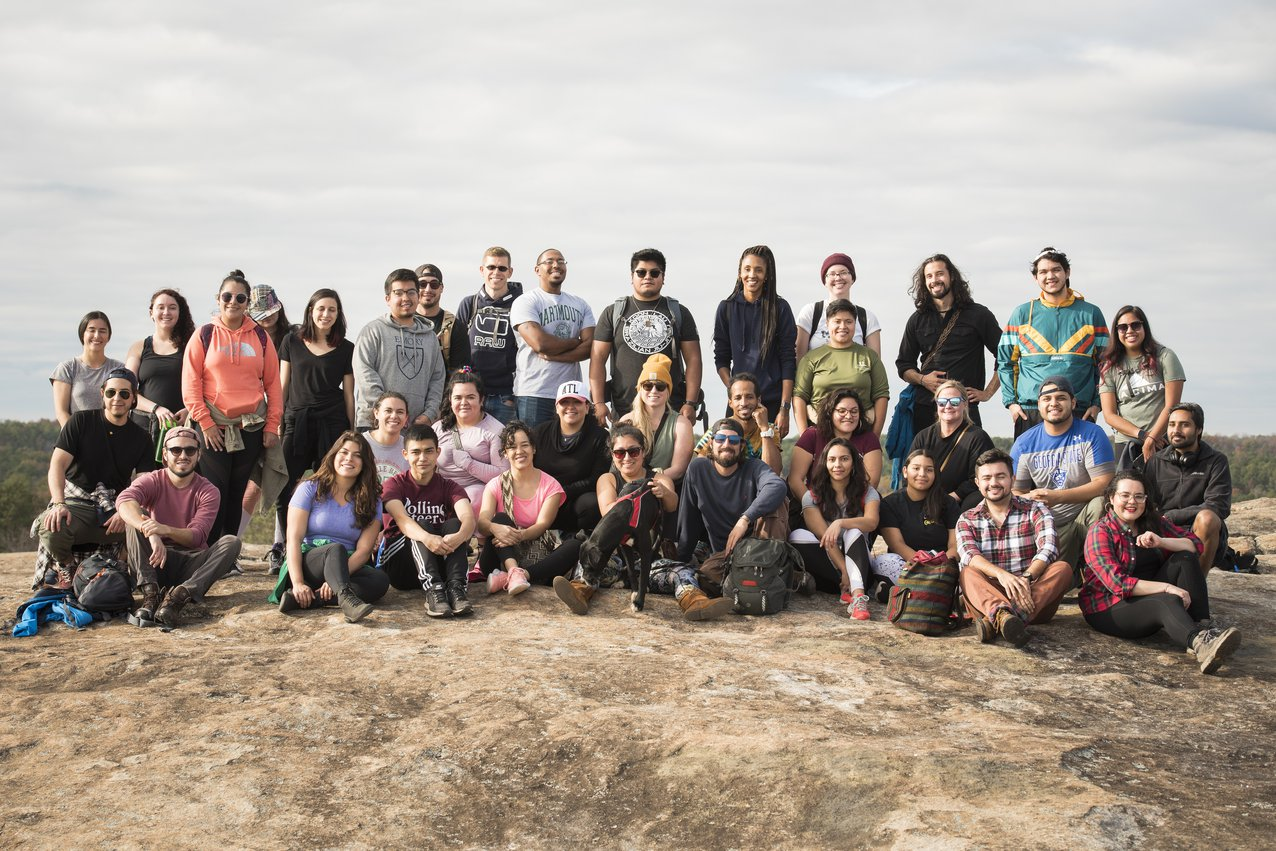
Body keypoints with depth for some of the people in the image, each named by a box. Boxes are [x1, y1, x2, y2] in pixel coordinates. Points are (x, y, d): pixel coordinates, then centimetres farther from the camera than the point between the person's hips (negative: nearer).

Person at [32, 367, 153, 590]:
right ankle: (65, 570, 0)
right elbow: (57, 464, -5)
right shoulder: (82, 421, 5)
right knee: (52, 530, -35)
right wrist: (58, 504, -24)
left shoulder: (141, 438, 10)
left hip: (115, 507, 2)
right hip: (76, 502, -2)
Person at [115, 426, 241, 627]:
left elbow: (197, 537, -17)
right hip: (156, 562, 0)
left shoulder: (208, 491, -1)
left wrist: (165, 529, -39)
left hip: (192, 562, 0)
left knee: (232, 542, -24)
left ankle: (179, 596, -40)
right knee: (137, 521, -23)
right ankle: (150, 594, -34)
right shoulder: (152, 481, -1)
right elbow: (124, 500, -26)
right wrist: (151, 533, -45)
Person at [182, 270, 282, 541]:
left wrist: (272, 425, 2)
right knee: (214, 493, -6)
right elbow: (190, 383, -2)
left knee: (237, 495, 7)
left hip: (251, 426, 2)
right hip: (214, 427, -2)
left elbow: (273, 383, 9)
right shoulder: (205, 335, 3)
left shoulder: (260, 336, 8)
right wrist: (205, 422, -9)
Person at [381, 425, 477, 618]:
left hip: (441, 563, 2)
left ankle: (456, 586, -41)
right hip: (398, 565, -2)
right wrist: (427, 538, -45)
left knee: (454, 524, -22)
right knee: (422, 526, -27)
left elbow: (468, 517, -18)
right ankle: (432, 590, -47)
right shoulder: (395, 484, 0)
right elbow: (402, 519, -22)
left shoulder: (449, 488, 5)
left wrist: (459, 537, -43)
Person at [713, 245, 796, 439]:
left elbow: (788, 362, -3)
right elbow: (721, 359, 9)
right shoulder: (727, 308, 7)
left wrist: (784, 408, -9)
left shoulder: (780, 308, 1)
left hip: (773, 401, -1)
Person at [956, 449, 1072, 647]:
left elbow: (1049, 548, -11)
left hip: (1034, 598, 0)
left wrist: (1026, 578, -31)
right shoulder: (967, 519, 10)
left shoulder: (1034, 510, 8)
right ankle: (1002, 614, -60)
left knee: (1062, 568, -27)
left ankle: (995, 622, -48)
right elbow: (968, 555, -11)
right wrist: (1001, 574, -32)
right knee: (968, 573, -27)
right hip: (987, 597, 0)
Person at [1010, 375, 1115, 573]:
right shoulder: (1024, 443, 3)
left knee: (1099, 505, -34)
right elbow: (1015, 492, 4)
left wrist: (1057, 497, -26)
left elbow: (1104, 483, -16)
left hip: (1084, 515, -2)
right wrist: (1029, 499, -22)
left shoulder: (1091, 434, -6)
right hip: (1049, 525, 2)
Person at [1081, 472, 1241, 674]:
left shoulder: (1154, 522, 10)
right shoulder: (1100, 532, -9)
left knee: (1186, 559, -10)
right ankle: (1199, 643, -63)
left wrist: (1161, 542, -17)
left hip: (1150, 597, 7)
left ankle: (1205, 628, -25)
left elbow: (1195, 545, 1)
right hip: (1109, 608, -7)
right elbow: (1117, 583, -21)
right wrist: (1166, 587, -27)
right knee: (1168, 601, -33)